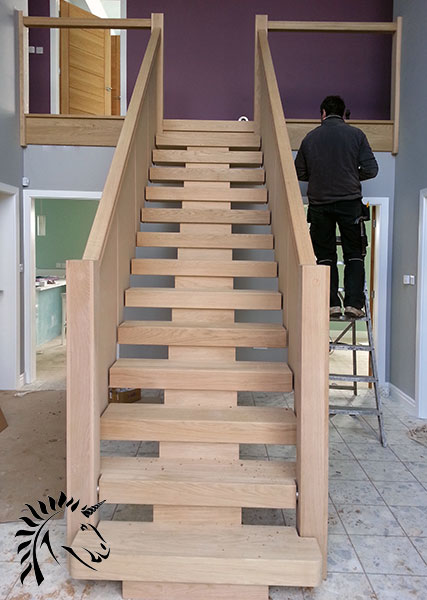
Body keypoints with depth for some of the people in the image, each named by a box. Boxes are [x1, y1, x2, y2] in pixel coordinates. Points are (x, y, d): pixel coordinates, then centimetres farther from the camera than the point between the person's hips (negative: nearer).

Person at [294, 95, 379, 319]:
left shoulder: (310, 137, 6)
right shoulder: (356, 134, 2)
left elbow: (299, 173, 8)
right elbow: (371, 169, -1)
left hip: (319, 203, 1)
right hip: (350, 202, -1)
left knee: (325, 256, 8)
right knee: (354, 254, 8)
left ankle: (332, 304, 3)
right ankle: (354, 303, 1)